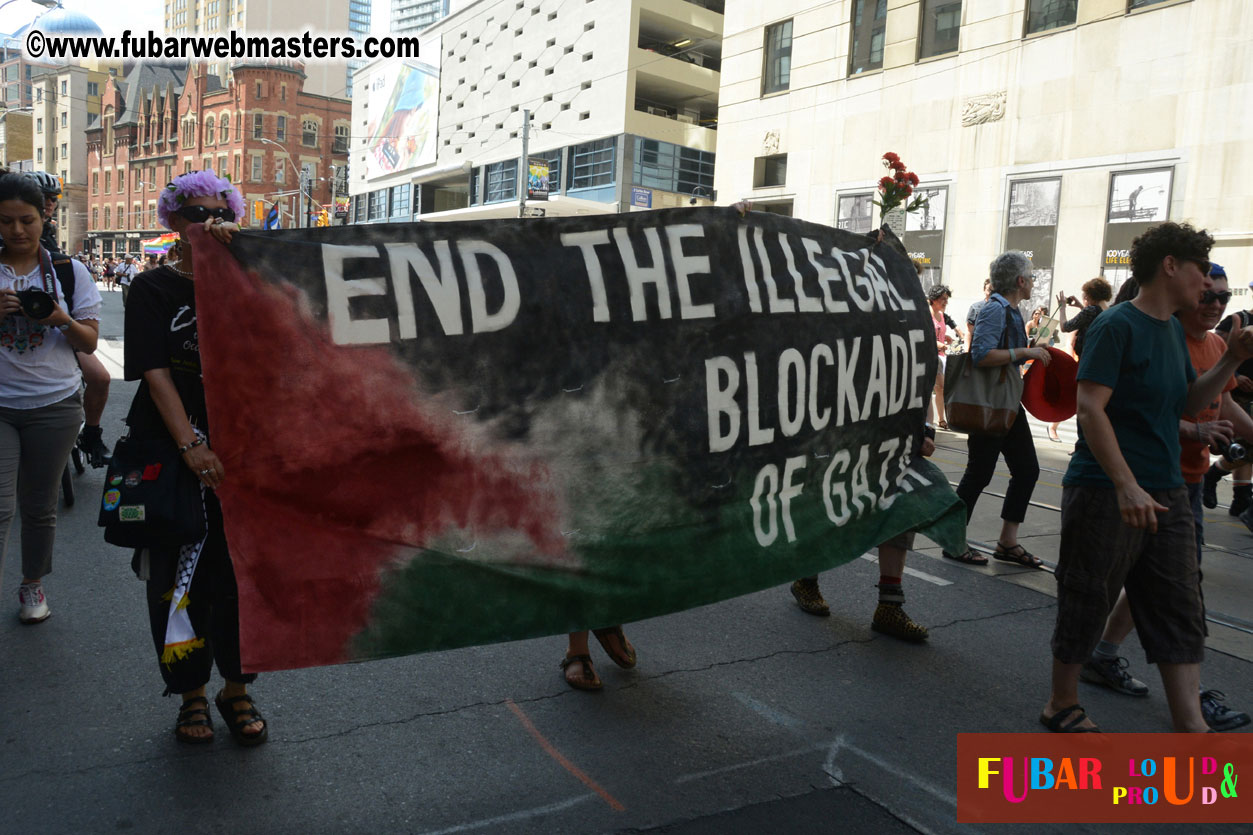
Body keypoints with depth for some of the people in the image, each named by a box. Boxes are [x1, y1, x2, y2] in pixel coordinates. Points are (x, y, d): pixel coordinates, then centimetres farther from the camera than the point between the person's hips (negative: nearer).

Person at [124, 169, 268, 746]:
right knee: (178, 578, 6)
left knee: (244, 573, 4)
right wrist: (192, 446, -19)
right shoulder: (153, 289, 2)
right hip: (172, 456, -1)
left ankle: (237, 689, 22)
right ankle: (192, 694, 24)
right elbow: (155, 373, -8)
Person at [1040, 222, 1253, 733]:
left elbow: (1189, 402, 21)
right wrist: (1127, 485, -27)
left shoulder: (1173, 329, 14)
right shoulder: (1117, 326, -12)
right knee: (1087, 604, 5)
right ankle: (1062, 706, 22)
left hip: (1165, 495, 9)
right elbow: (1090, 407, -20)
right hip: (1106, 493, -8)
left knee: (1179, 612, 8)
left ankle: (1190, 727, 15)